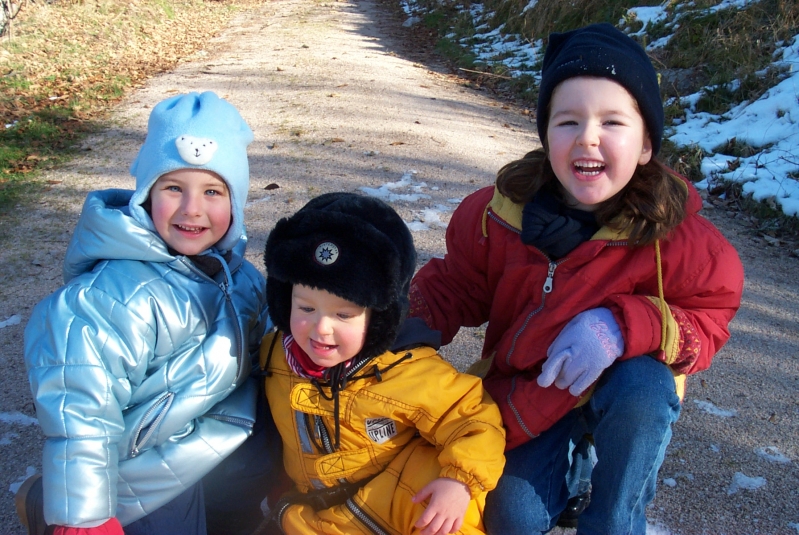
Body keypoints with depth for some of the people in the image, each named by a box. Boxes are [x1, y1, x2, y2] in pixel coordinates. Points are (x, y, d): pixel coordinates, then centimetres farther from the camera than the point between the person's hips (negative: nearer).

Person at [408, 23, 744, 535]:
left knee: (643, 388, -35)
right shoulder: (498, 213, -17)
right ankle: (572, 460, 25)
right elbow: (456, 287, -1)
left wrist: (628, 326, -36)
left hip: (628, 387, -1)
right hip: (527, 389, 2)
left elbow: (708, 320, -16)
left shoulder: (676, 235, -25)